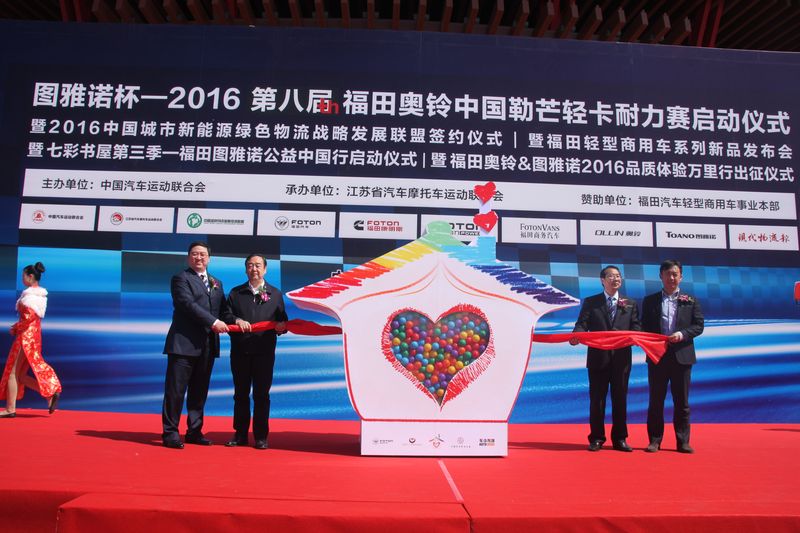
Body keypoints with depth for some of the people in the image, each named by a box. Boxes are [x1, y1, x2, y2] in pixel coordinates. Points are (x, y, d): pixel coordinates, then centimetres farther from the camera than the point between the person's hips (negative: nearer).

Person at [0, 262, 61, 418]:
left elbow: (28, 317, -22)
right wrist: (17, 326, 9)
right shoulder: (40, 294, 15)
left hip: (26, 337, -9)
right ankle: (51, 393, 3)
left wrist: (15, 328, -7)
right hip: (34, 336, 9)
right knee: (21, 375, 11)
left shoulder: (30, 295, -13)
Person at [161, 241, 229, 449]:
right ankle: (170, 433, 8)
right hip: (184, 343, -6)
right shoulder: (181, 278, -1)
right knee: (176, 390, -1)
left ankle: (194, 431, 20)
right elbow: (188, 304, -14)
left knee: (199, 391, 12)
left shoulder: (217, 283, 21)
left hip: (207, 346, 6)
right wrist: (213, 322, -20)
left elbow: (223, 308, 17)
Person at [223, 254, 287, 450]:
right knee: (240, 393, 8)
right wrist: (236, 320, -15)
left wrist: (281, 326, -13)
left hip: (265, 352, -1)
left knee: (261, 394, 2)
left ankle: (261, 436, 10)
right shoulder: (235, 293, 12)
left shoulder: (275, 294, 11)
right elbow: (226, 316, 4)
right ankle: (240, 434, 18)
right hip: (240, 351, 1)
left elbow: (282, 321, 8)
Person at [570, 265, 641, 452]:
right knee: (597, 399, 3)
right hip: (598, 357, -1)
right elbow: (582, 324, -3)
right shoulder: (590, 302, 7)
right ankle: (596, 438, 12)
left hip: (621, 358, 2)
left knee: (620, 399, 7)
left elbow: (636, 328, 5)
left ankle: (619, 439, 17)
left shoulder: (630, 304, 13)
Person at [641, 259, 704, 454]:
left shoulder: (690, 301, 7)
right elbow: (644, 328, 5)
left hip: (682, 356, 0)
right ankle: (655, 440, 12)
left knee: (682, 402, 5)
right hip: (657, 356, 0)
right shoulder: (650, 301, 8)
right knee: (656, 401, 5)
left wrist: (682, 334, -15)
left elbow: (699, 325, 2)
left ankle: (683, 441, 13)